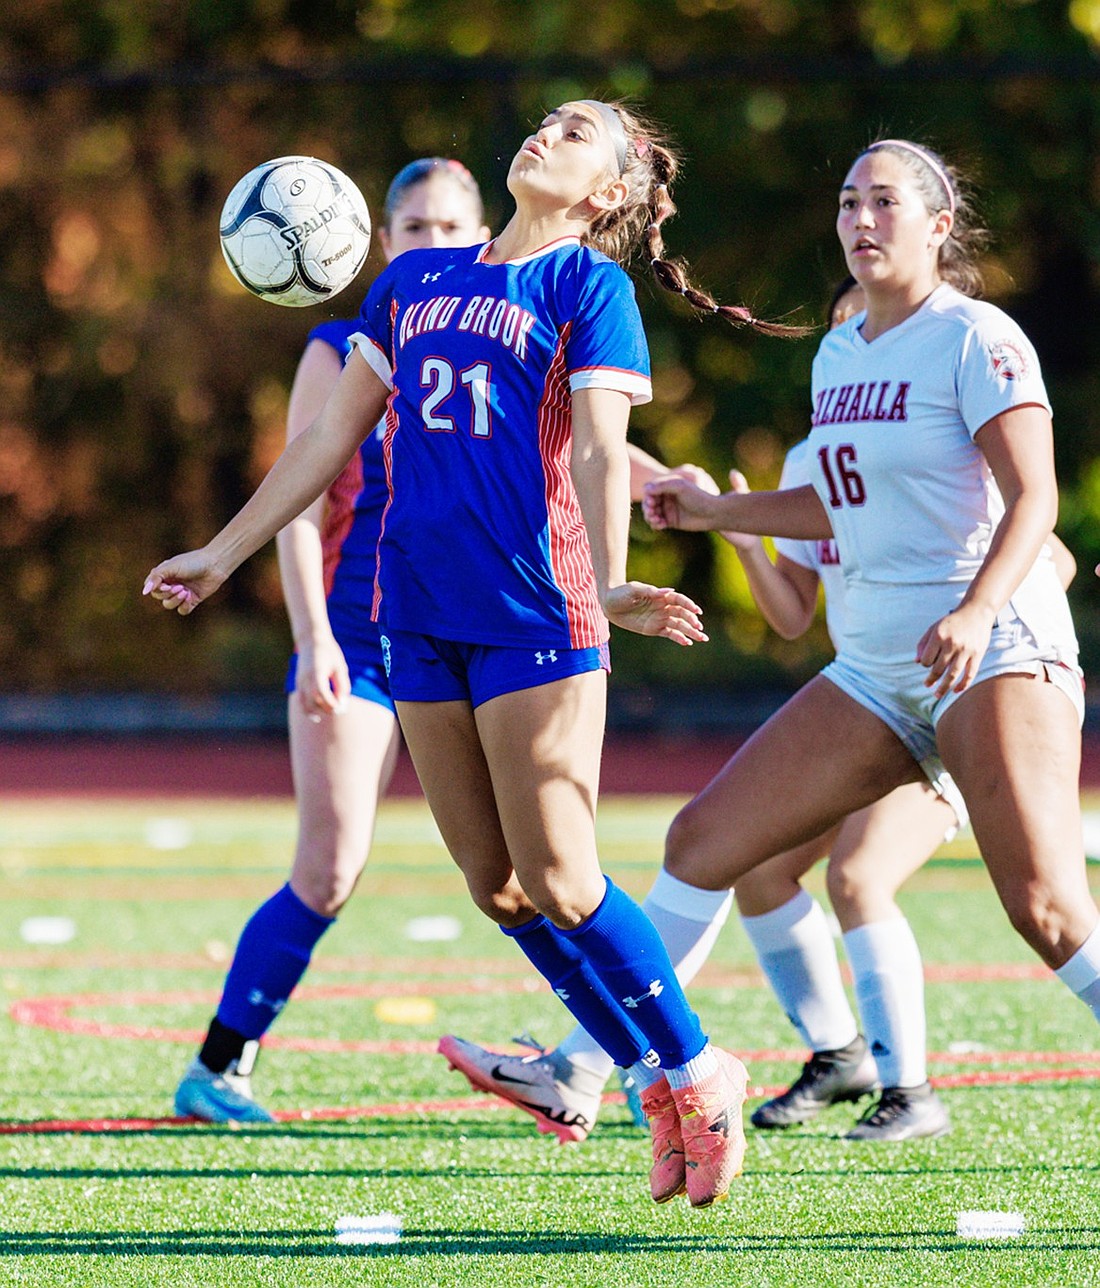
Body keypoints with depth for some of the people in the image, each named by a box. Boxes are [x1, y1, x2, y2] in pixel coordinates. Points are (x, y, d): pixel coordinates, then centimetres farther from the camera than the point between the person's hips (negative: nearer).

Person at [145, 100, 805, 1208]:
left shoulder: (589, 284, 1)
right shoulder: (412, 281, 16)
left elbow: (600, 452, -10)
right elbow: (332, 438, 21)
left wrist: (607, 586, -26)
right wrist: (221, 555, 21)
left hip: (537, 614, -6)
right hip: (422, 614, 6)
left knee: (558, 883, -10)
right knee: (495, 888, 3)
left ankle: (698, 1074, 6)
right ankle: (657, 1086, 14)